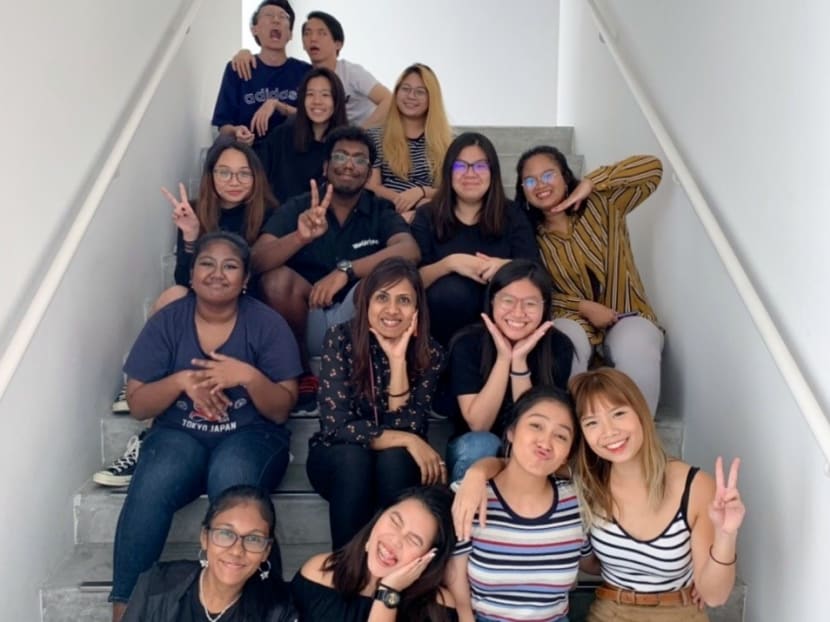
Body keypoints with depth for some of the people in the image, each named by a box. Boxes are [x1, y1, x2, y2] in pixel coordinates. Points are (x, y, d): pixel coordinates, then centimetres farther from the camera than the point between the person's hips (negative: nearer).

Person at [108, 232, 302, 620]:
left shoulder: (267, 324, -3)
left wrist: (248, 376, -22)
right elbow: (137, 405, 2)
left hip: (250, 434, -1)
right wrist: (183, 380, -17)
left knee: (231, 480, -36)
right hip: (180, 434, 1)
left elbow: (281, 410, -4)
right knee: (151, 488, -31)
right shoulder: (167, 322, 1)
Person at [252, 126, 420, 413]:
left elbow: (409, 252, -22)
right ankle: (300, 376, -7)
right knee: (277, 277, -26)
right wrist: (301, 237, -35)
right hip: (306, 322, 1)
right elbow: (257, 260, -15)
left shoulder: (381, 211, 0)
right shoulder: (297, 207, 0)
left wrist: (345, 270, -36)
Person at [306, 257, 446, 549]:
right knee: (353, 458, -34)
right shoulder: (340, 339, -16)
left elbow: (407, 428, -19)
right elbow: (337, 425, -22)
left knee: (394, 459, -32)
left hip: (396, 466, 1)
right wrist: (407, 441, -26)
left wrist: (397, 359, -26)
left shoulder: (429, 353, -11)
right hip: (338, 458, -1)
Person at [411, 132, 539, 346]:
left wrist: (505, 266, -27)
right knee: (453, 289, -33)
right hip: (444, 318, -1)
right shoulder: (428, 215, 5)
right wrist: (449, 264, -27)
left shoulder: (513, 216, 8)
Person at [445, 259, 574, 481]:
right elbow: (478, 424, -21)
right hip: (474, 451, -1)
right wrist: (503, 358, -29)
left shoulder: (558, 346, -14)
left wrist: (519, 361, -29)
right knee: (481, 444, -34)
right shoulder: (467, 343, -17)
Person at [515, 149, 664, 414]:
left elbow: (652, 167, -4)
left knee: (635, 350, -37)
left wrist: (591, 183, -9)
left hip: (626, 317, 0)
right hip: (576, 320, 1)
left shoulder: (601, 206, 4)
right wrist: (583, 307, -14)